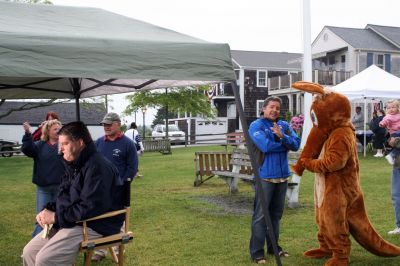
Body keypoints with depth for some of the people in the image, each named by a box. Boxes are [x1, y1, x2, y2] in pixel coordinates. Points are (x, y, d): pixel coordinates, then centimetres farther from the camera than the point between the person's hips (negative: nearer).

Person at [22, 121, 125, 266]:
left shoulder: (97, 167, -21)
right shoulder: (74, 166, 13)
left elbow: (90, 208, -28)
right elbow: (65, 199, 19)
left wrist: (56, 217, -19)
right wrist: (48, 211, -2)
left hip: (95, 226, -10)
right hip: (70, 222, 10)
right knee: (29, 252, 6)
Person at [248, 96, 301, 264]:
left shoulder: (284, 125, 9)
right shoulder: (256, 126, -6)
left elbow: (296, 144, -3)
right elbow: (265, 146, -21)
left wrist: (281, 136, -21)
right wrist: (285, 144, -7)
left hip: (282, 176, 6)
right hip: (265, 177, -6)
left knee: (276, 214, 15)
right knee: (260, 215, -2)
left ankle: (274, 247, 28)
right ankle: (257, 252, 4)